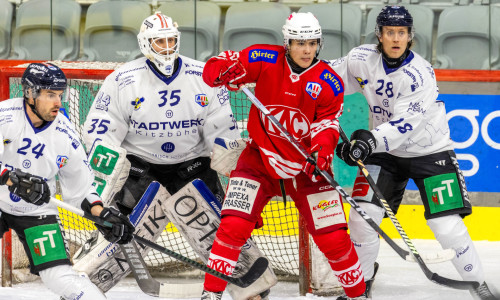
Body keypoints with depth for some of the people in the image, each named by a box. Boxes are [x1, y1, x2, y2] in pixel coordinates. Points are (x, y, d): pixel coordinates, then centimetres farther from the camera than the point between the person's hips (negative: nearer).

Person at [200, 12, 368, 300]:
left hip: (305, 166, 1)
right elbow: (216, 68, -9)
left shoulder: (329, 83, -9)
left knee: (334, 238, -3)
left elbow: (327, 123, -7)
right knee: (234, 226, -16)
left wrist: (323, 149, -28)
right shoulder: (266, 60, -12)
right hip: (262, 157, -1)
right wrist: (222, 70, -33)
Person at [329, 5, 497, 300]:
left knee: (448, 227, -12)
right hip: (385, 149, 4)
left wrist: (371, 140, -47)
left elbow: (405, 124, -34)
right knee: (363, 216, -8)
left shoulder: (421, 74, -24)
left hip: (429, 151, -4)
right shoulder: (362, 59, -10)